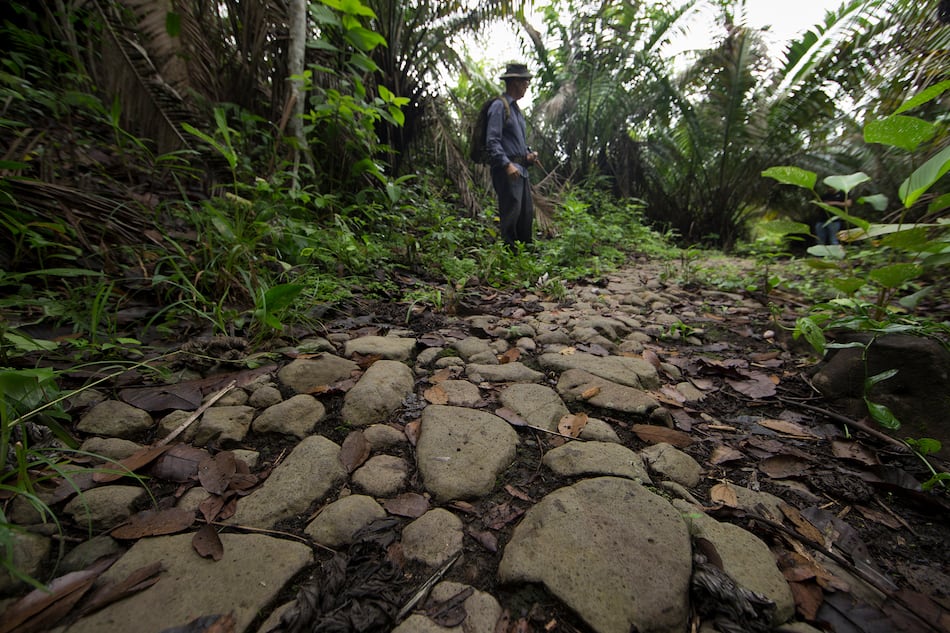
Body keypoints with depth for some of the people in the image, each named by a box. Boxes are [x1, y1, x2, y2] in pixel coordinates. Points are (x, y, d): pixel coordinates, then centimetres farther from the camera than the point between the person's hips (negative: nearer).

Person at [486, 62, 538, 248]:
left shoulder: (516, 108, 23)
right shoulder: (499, 106, -6)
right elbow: (492, 141, -15)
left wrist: (528, 154, 8)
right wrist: (507, 164, -24)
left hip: (521, 169, 9)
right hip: (506, 170, -9)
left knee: (527, 213, 10)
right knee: (511, 213, -10)